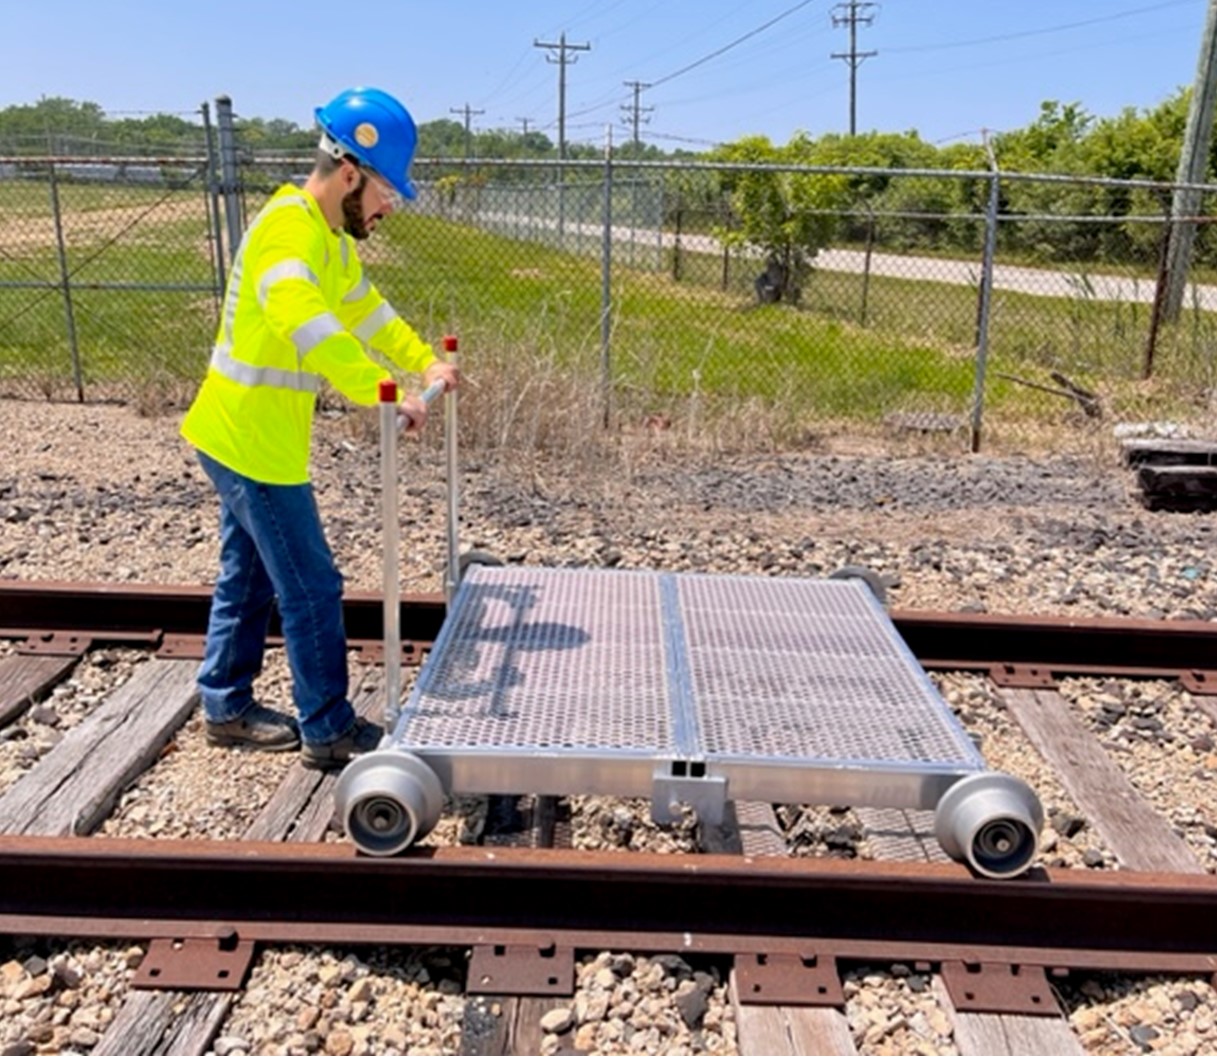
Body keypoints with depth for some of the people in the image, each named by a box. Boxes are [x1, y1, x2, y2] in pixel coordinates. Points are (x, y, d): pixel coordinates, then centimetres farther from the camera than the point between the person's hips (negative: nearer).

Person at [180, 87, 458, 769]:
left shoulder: (330, 235, 9)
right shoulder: (288, 231, -23)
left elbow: (365, 307, 20)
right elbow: (306, 324, -41)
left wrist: (425, 362, 9)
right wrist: (382, 397, -45)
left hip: (244, 436, 10)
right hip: (252, 440, -10)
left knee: (249, 577, 19)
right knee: (312, 587, -1)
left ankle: (227, 707, 33)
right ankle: (329, 730, 12)